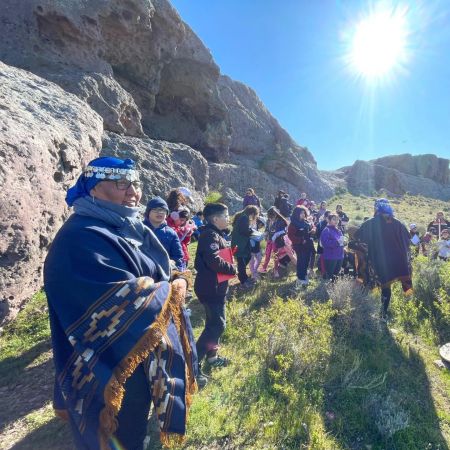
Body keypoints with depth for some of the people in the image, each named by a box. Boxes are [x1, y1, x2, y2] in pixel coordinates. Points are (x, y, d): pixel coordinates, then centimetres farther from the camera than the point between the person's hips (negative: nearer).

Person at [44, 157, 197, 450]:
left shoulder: (129, 228, 2)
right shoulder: (81, 240, -27)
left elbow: (157, 274, 8)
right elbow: (128, 300, -31)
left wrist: (172, 284, -12)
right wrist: (173, 288, -16)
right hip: (109, 371, -8)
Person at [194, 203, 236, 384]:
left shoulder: (216, 234, 13)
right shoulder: (210, 235, -20)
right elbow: (214, 261, -30)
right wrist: (232, 269, -15)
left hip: (215, 286, 10)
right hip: (210, 287, -10)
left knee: (215, 322, 19)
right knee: (217, 325, -7)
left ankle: (212, 356, 35)